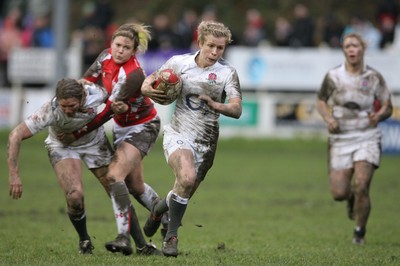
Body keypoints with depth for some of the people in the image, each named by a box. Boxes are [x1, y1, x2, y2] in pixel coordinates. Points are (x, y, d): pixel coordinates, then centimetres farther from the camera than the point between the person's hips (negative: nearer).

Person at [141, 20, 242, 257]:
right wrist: (147, 89, -15)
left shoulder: (227, 73, -5)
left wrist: (215, 105, -34)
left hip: (206, 142, 2)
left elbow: (237, 110, -14)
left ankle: (161, 207, 48)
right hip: (178, 134, -2)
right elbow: (149, 82, 10)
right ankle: (171, 235, -13)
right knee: (187, 177, -30)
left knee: (184, 196, 10)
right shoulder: (179, 62, -2)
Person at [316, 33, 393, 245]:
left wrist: (379, 115, -16)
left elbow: (387, 107, 7)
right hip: (341, 139, 1)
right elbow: (321, 101, 11)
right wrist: (329, 118, -8)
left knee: (361, 186, -17)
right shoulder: (333, 76, 0)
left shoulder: (374, 77, 0)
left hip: (367, 138, -1)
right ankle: (352, 197, 35)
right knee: (338, 193, -5)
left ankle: (360, 231, 5)